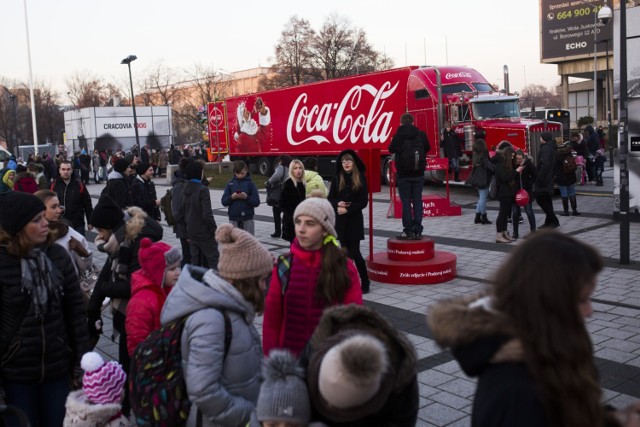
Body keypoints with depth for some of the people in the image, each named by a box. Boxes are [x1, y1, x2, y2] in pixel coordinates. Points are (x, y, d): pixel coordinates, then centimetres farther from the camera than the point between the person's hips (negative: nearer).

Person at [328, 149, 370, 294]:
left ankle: (364, 282, 7)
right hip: (340, 220, 3)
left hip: (355, 219, -3)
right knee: (346, 252, 7)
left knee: (354, 252, -7)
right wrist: (338, 203, -13)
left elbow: (364, 201, -5)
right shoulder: (337, 179, 6)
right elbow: (330, 199, 8)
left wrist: (348, 209, -14)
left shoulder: (360, 178, -2)